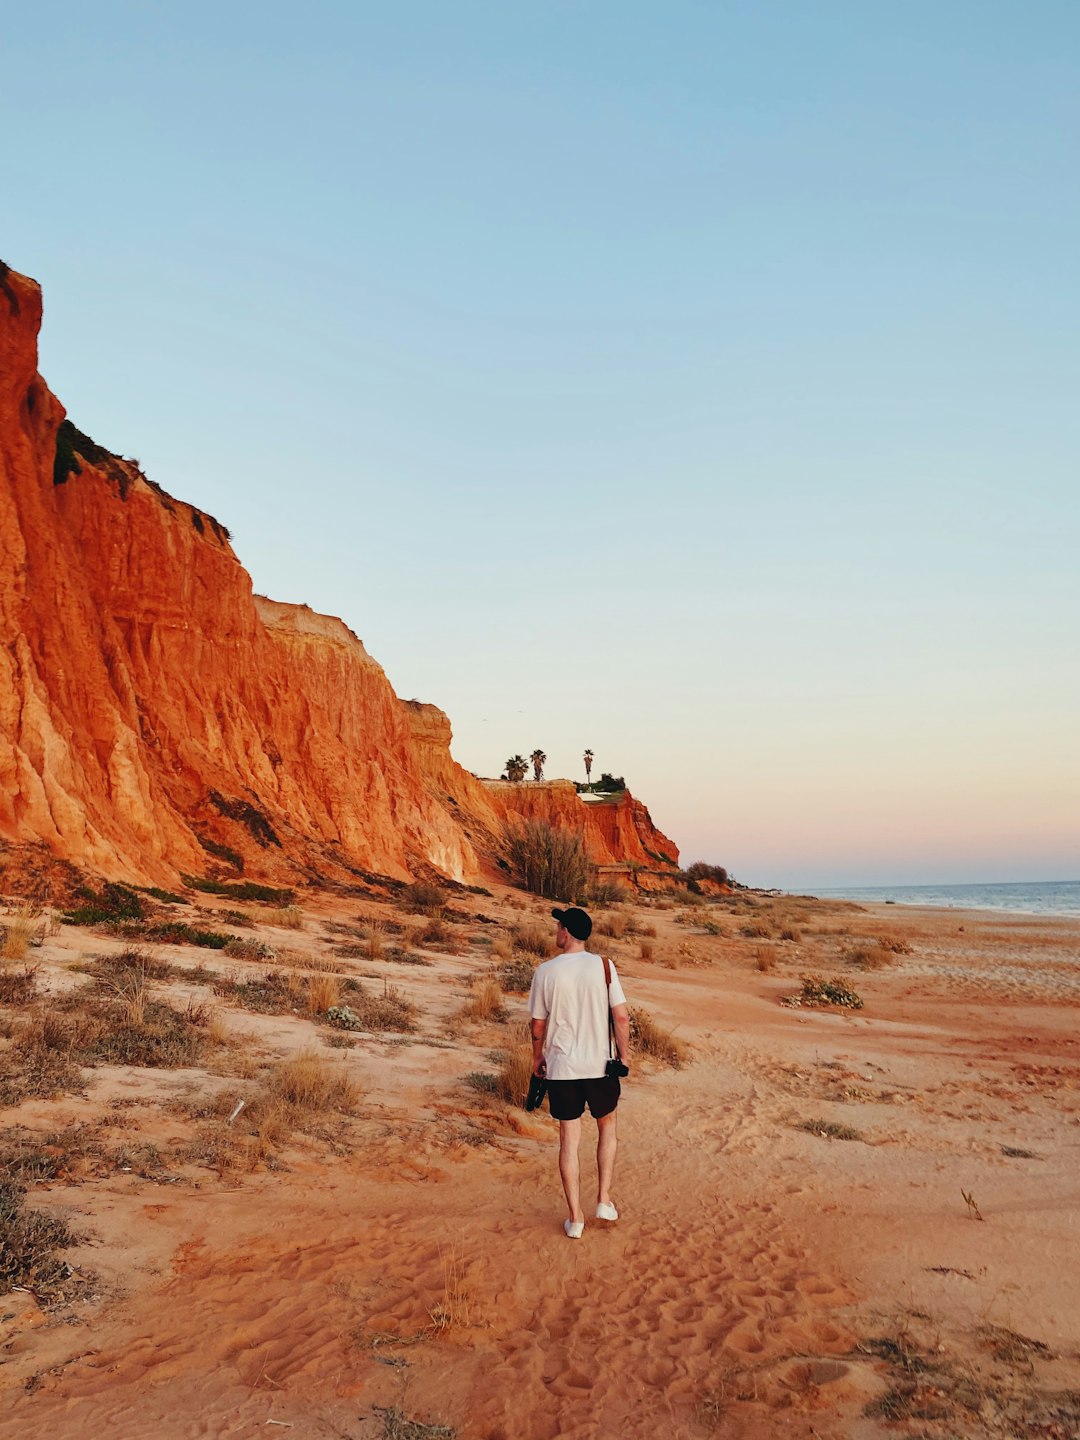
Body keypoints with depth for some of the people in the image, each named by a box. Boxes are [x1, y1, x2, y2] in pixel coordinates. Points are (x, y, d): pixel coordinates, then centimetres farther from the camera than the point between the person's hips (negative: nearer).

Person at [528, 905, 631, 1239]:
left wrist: (537, 1057, 16)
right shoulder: (603, 966, -8)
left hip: (561, 1067, 0)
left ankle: (575, 1217, 17)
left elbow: (537, 1024, 0)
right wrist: (624, 1053, 6)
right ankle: (604, 1199, 24)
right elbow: (622, 1016, -8)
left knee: (569, 1139, 11)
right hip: (600, 1064, 0)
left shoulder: (546, 971, -8)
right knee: (607, 1126, 24)